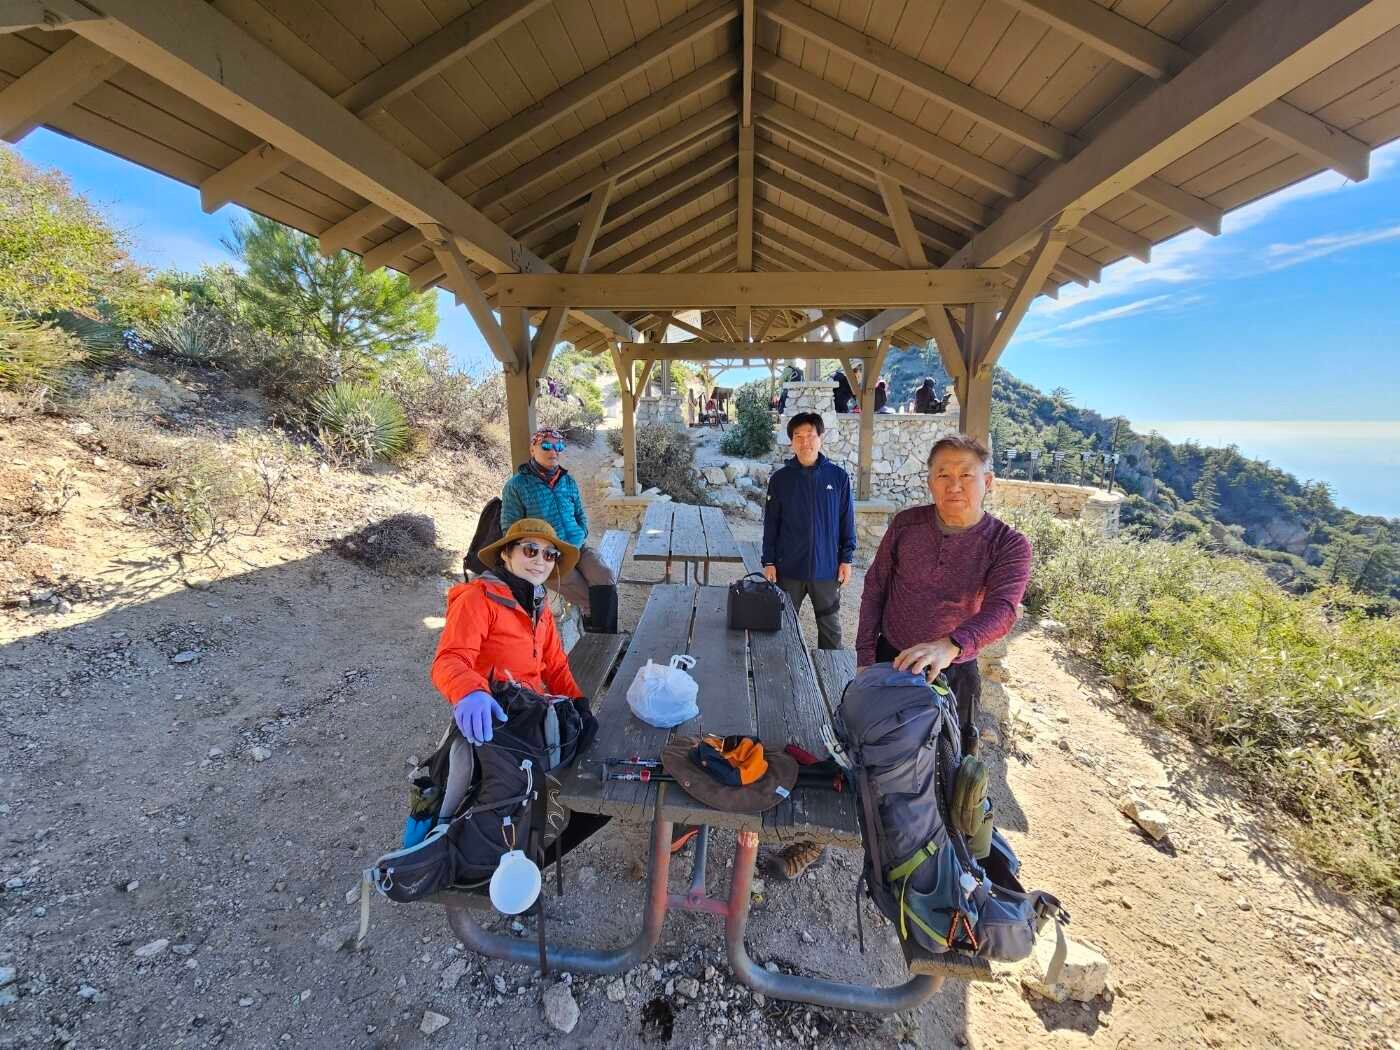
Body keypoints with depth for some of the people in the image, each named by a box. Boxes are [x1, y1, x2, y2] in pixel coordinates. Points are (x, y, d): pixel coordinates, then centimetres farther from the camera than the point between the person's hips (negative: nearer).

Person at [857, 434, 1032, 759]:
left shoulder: (1010, 545, -12)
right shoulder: (906, 524, -6)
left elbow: (1001, 611, -27)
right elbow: (874, 589, 0)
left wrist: (950, 646, -46)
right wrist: (865, 656, -3)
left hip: (953, 672, -1)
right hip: (890, 659, 2)